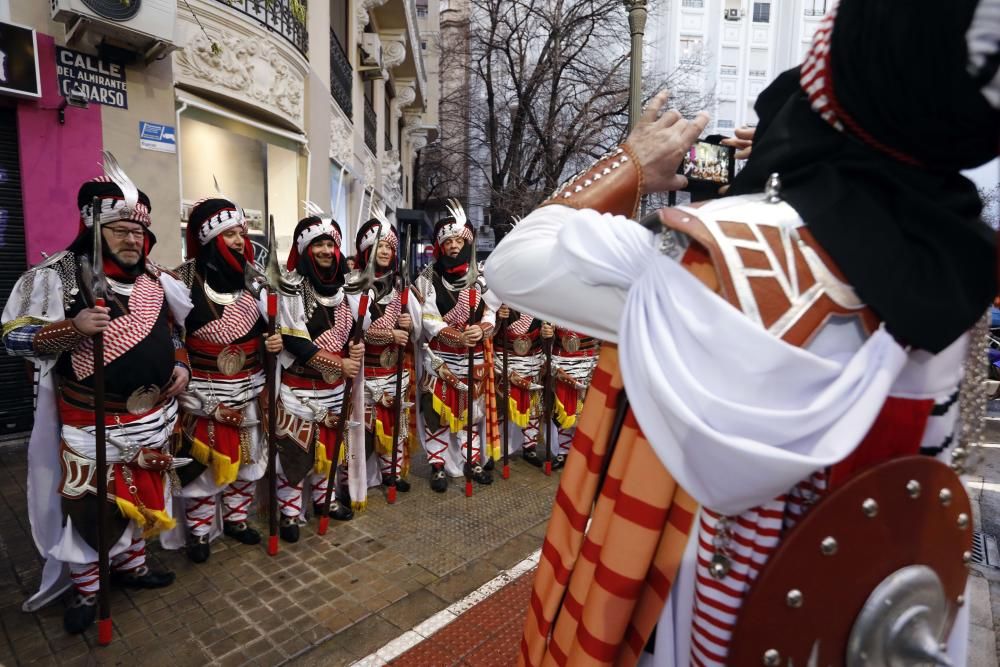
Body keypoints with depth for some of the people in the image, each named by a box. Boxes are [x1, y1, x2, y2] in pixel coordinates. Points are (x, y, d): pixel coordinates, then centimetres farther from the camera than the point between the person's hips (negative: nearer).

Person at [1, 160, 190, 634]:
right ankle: (86, 590, 28)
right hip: (93, 423, -5)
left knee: (139, 496, 19)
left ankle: (130, 564, 41)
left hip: (151, 417, 5)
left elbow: (172, 330, 17)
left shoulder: (154, 280, 5)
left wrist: (181, 365, 1)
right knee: (89, 505, 6)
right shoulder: (58, 275, -11)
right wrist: (72, 328, -27)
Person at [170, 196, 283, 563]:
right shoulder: (186, 281, -14)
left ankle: (236, 518, 36)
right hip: (204, 393, -5)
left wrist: (274, 341, -6)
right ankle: (199, 531, 28)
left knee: (247, 457, 16)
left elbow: (265, 327, 16)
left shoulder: (250, 278, 4)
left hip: (248, 390, 5)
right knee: (205, 462, 7)